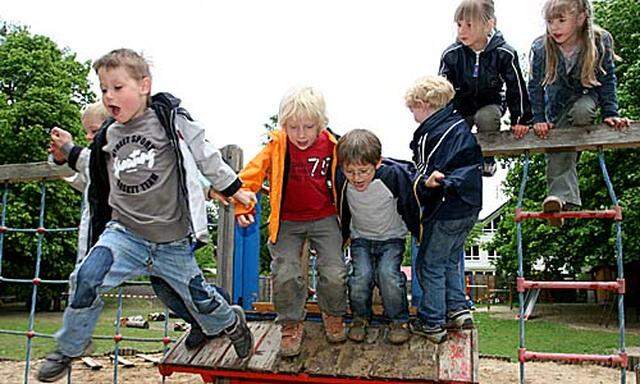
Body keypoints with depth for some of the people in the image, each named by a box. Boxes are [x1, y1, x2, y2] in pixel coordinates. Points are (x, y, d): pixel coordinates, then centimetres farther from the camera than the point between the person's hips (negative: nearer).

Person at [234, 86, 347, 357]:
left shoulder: (330, 145, -5)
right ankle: (291, 324, 15)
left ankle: (333, 315, 26)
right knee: (285, 275, -11)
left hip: (324, 219, 1)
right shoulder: (276, 147, -10)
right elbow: (251, 175, -6)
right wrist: (242, 206, -15)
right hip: (288, 222, 0)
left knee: (335, 274, -6)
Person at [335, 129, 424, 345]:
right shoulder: (342, 179, -20)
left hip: (391, 237, -2)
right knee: (361, 276, -18)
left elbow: (412, 206, -9)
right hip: (360, 238, 2)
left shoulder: (394, 175, -27)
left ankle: (399, 320, 3)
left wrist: (419, 234, 0)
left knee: (388, 274, -22)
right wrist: (344, 235, 11)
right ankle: (360, 317, 9)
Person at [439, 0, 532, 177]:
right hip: (461, 105, 2)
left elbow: (516, 87, -10)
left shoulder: (504, 54, -20)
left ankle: (488, 159, -4)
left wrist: (520, 120, -7)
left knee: (485, 118, -33)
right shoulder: (451, 54, -18)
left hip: (490, 104, -2)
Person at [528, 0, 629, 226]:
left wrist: (610, 113, -16)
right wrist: (539, 119, -18)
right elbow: (535, 86, -12)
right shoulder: (541, 48, -24)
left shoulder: (600, 41, -24)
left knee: (581, 111, -34)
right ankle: (563, 197, -19)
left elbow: (607, 79, -11)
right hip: (556, 104, 1)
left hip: (586, 97, -1)